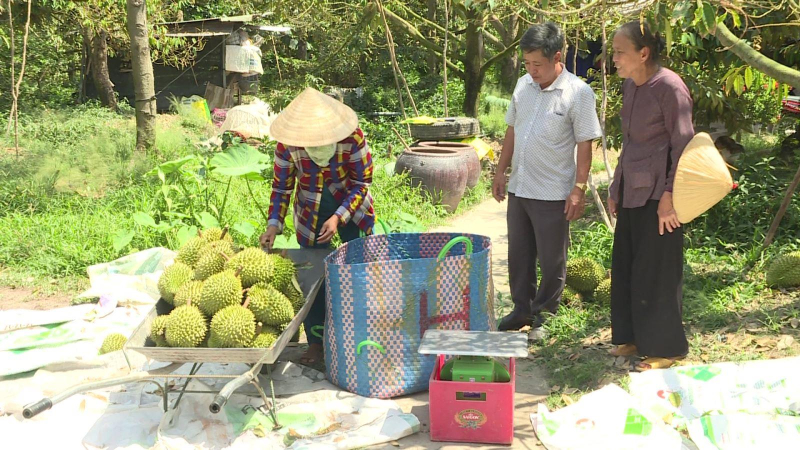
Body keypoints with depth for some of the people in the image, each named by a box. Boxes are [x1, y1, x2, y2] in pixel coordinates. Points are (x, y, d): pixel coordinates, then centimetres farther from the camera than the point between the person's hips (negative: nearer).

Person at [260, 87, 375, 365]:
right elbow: (282, 187, -11)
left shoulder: (352, 137, -26)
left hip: (352, 207, -1)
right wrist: (274, 225, -24)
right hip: (311, 213, 1)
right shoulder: (288, 145, -21)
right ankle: (316, 342, 17)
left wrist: (338, 218, -27)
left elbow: (361, 183, -18)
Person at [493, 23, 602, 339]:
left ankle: (542, 316, 23)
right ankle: (522, 311, 30)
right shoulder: (524, 85, 5)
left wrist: (579, 189, -14)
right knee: (519, 256, 15)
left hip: (553, 194, -6)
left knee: (552, 261, 7)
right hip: (519, 188, 6)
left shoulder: (578, 93, -13)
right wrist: (501, 171, 11)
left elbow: (585, 145, -11)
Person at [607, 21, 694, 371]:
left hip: (657, 194, -8)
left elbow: (683, 145, -15)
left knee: (656, 272, 0)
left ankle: (665, 347, 14)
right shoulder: (630, 86, 11)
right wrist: (616, 188, 19)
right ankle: (633, 336, 28)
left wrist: (670, 194, -20)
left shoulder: (669, 87, -14)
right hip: (631, 193, 8)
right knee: (625, 267, 13)